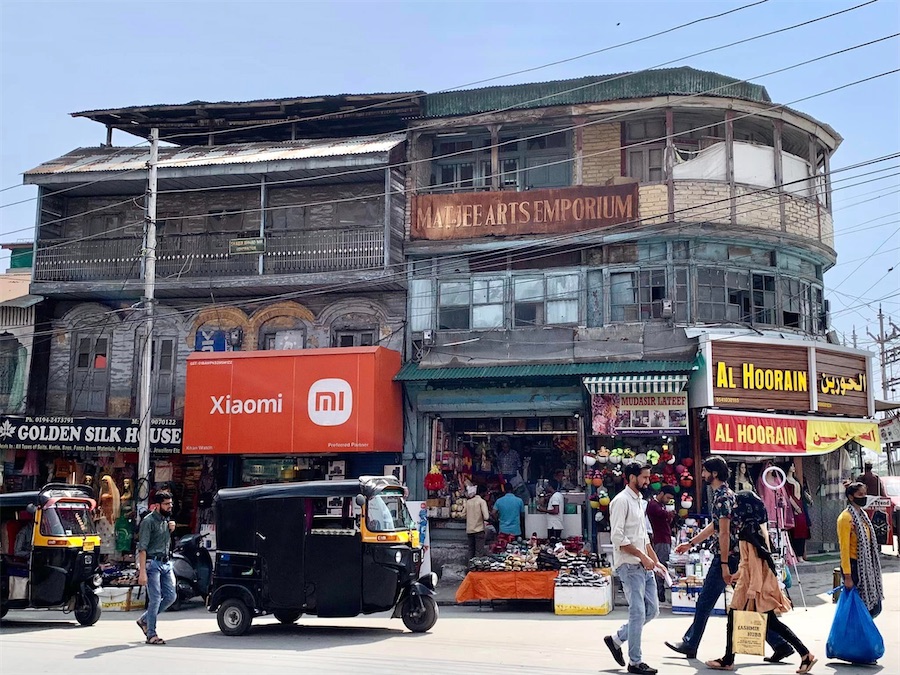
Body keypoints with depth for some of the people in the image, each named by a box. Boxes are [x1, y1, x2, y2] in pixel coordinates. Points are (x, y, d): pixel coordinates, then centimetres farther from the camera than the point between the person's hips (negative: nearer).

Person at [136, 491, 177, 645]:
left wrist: (171, 530, 6)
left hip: (166, 563, 8)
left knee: (170, 597, 7)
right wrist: (142, 571, -22)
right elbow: (142, 548, -16)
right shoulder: (149, 521, -11)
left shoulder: (167, 519, 14)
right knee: (155, 599, -8)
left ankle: (144, 620, 22)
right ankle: (151, 635, 0)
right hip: (153, 563, -8)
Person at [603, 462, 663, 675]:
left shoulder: (640, 501, 17)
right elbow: (617, 537, -19)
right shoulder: (621, 501, -12)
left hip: (644, 566, 9)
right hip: (629, 566, -9)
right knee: (638, 613, -6)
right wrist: (642, 556, -17)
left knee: (652, 610, 10)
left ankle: (616, 639, 23)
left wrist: (655, 561, 16)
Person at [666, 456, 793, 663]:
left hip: (727, 556, -10)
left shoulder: (722, 497, -15)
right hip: (738, 556, 10)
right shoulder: (724, 493, 17)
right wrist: (690, 543, 30)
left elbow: (724, 533, -20)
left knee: (705, 601, 2)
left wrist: (724, 564, -22)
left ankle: (690, 644, 14)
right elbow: (714, 526, 27)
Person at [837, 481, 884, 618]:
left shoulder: (863, 515, 12)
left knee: (874, 606, 10)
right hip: (854, 566, -8)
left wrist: (873, 567, 14)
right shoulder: (846, 517, -15)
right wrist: (847, 576, -20)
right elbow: (844, 548, -18)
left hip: (867, 566, 8)